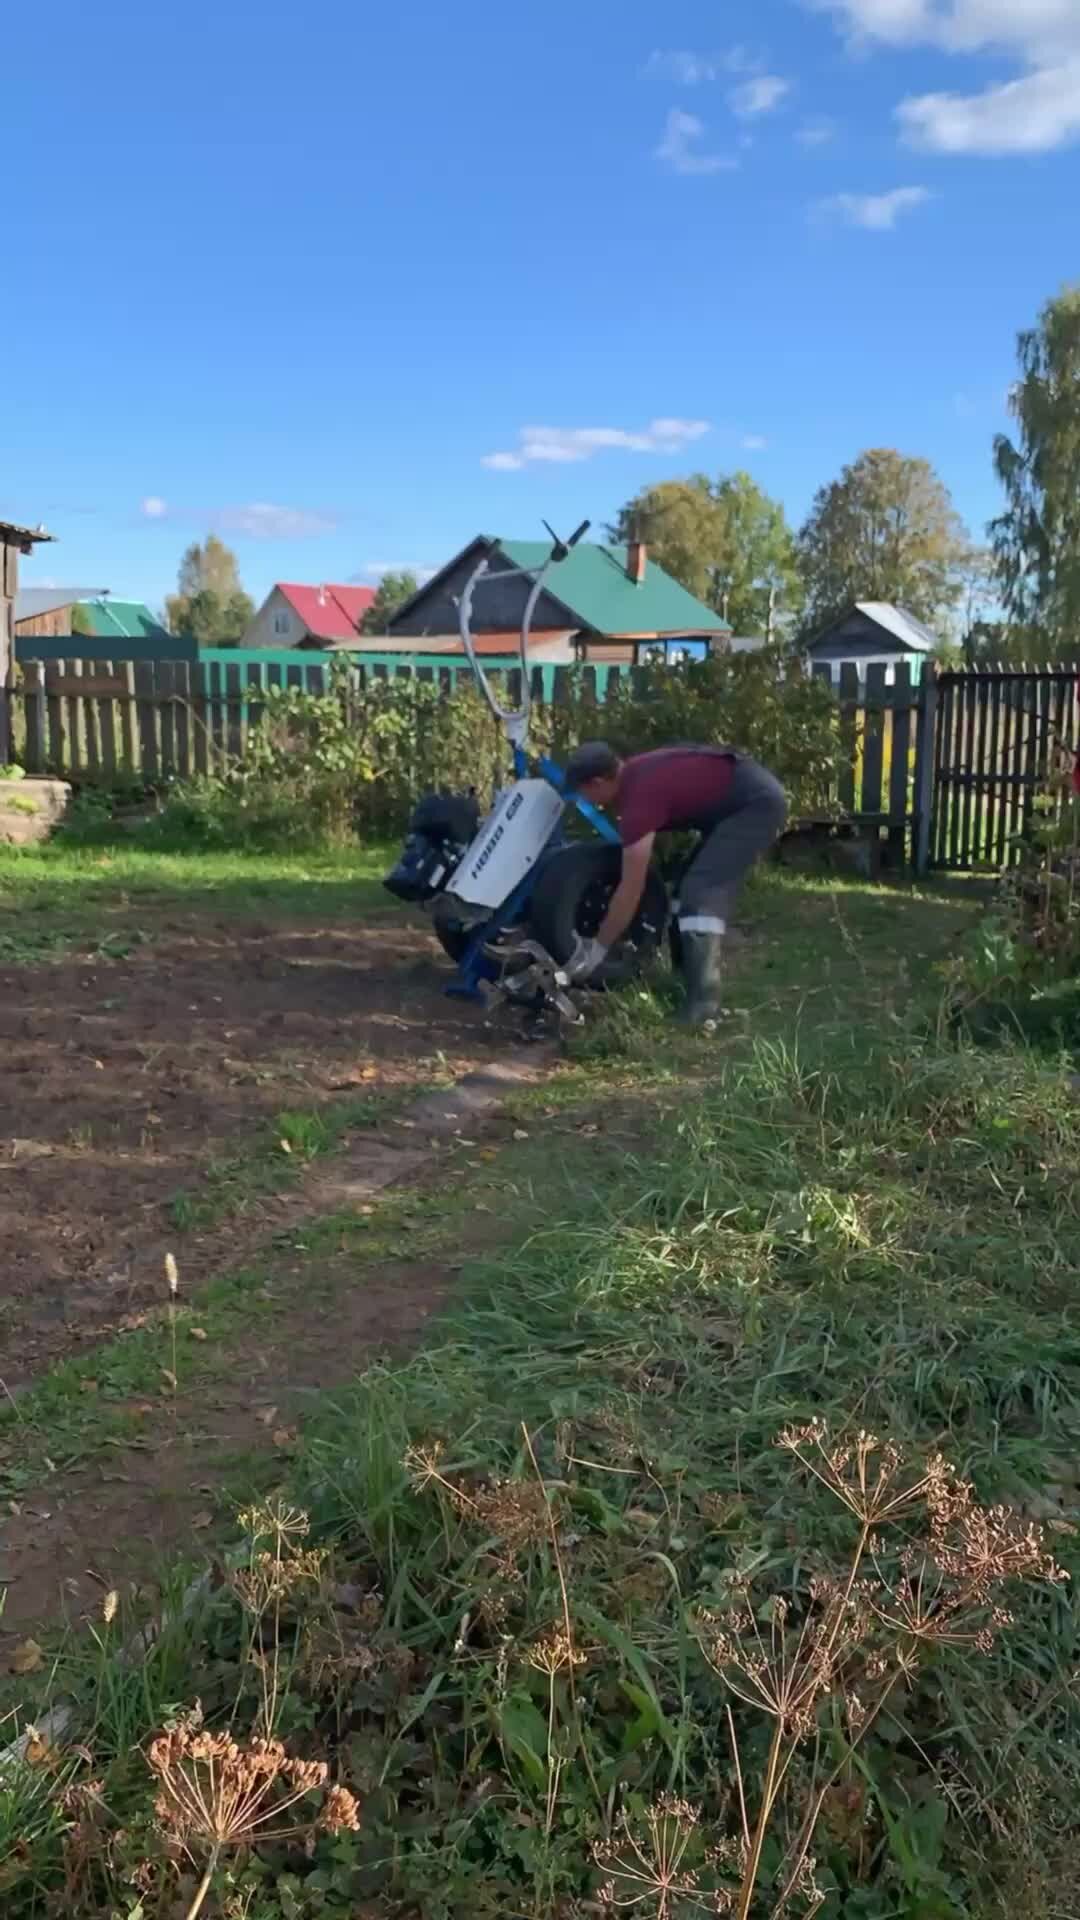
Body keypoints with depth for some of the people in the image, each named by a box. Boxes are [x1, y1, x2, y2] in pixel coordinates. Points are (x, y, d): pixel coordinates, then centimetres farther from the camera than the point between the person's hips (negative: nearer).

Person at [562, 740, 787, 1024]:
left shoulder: (639, 795, -22)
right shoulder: (633, 773, 6)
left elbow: (631, 889, -21)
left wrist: (597, 948, -13)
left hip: (757, 802, -11)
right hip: (752, 794, 11)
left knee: (701, 891, -18)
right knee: (690, 885, 13)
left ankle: (702, 1005, -21)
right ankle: (689, 981, 17)